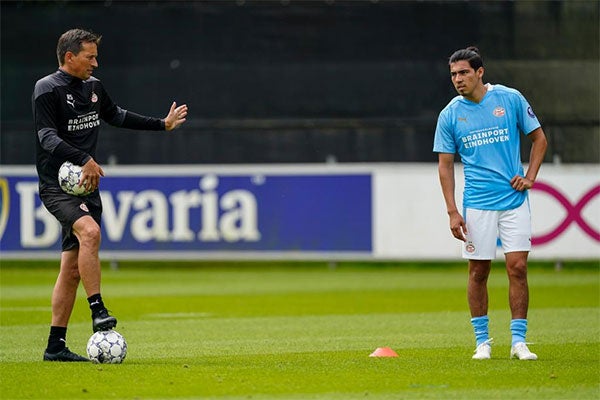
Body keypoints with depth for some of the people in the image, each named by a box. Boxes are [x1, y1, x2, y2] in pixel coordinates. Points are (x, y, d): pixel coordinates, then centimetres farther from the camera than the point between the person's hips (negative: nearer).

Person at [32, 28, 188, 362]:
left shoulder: (93, 87, 14)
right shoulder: (47, 89, -10)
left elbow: (115, 115, 30)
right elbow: (47, 137, -19)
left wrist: (162, 124, 33)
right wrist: (85, 159, -31)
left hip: (86, 185, 8)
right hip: (56, 185, -8)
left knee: (73, 267, 6)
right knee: (90, 231, -33)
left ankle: (56, 346, 9)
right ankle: (98, 312, -33)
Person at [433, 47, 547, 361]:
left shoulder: (511, 99, -1)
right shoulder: (450, 115, 1)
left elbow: (539, 138, 10)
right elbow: (445, 164, 5)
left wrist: (530, 177, -2)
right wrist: (452, 211, -2)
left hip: (514, 200, 0)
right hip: (477, 205, 0)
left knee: (517, 267, -5)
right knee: (478, 271, 2)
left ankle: (518, 341, 0)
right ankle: (482, 341, 12)